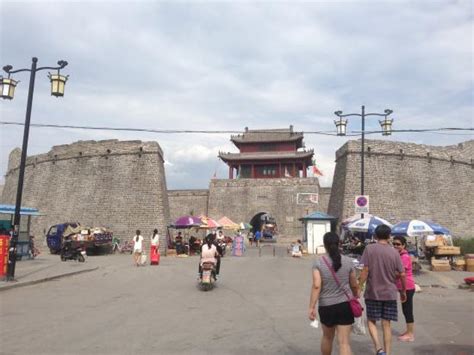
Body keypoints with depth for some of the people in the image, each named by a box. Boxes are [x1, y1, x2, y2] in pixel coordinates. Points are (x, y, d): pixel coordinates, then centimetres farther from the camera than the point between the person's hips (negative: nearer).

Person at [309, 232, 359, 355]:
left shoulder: (319, 262, -8)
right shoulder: (348, 261, -2)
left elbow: (316, 286, -15)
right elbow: (354, 286, 6)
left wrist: (311, 307, -10)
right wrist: (356, 297, 25)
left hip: (326, 306, 0)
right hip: (345, 305, 0)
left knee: (327, 337, 22)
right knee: (344, 342, 1)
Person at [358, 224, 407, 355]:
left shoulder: (369, 249, -8)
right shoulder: (394, 252, -2)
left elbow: (365, 271, -12)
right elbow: (401, 275, 0)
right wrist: (403, 291, 15)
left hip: (373, 293, -2)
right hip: (390, 293, 2)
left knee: (371, 321, 12)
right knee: (387, 325, 10)